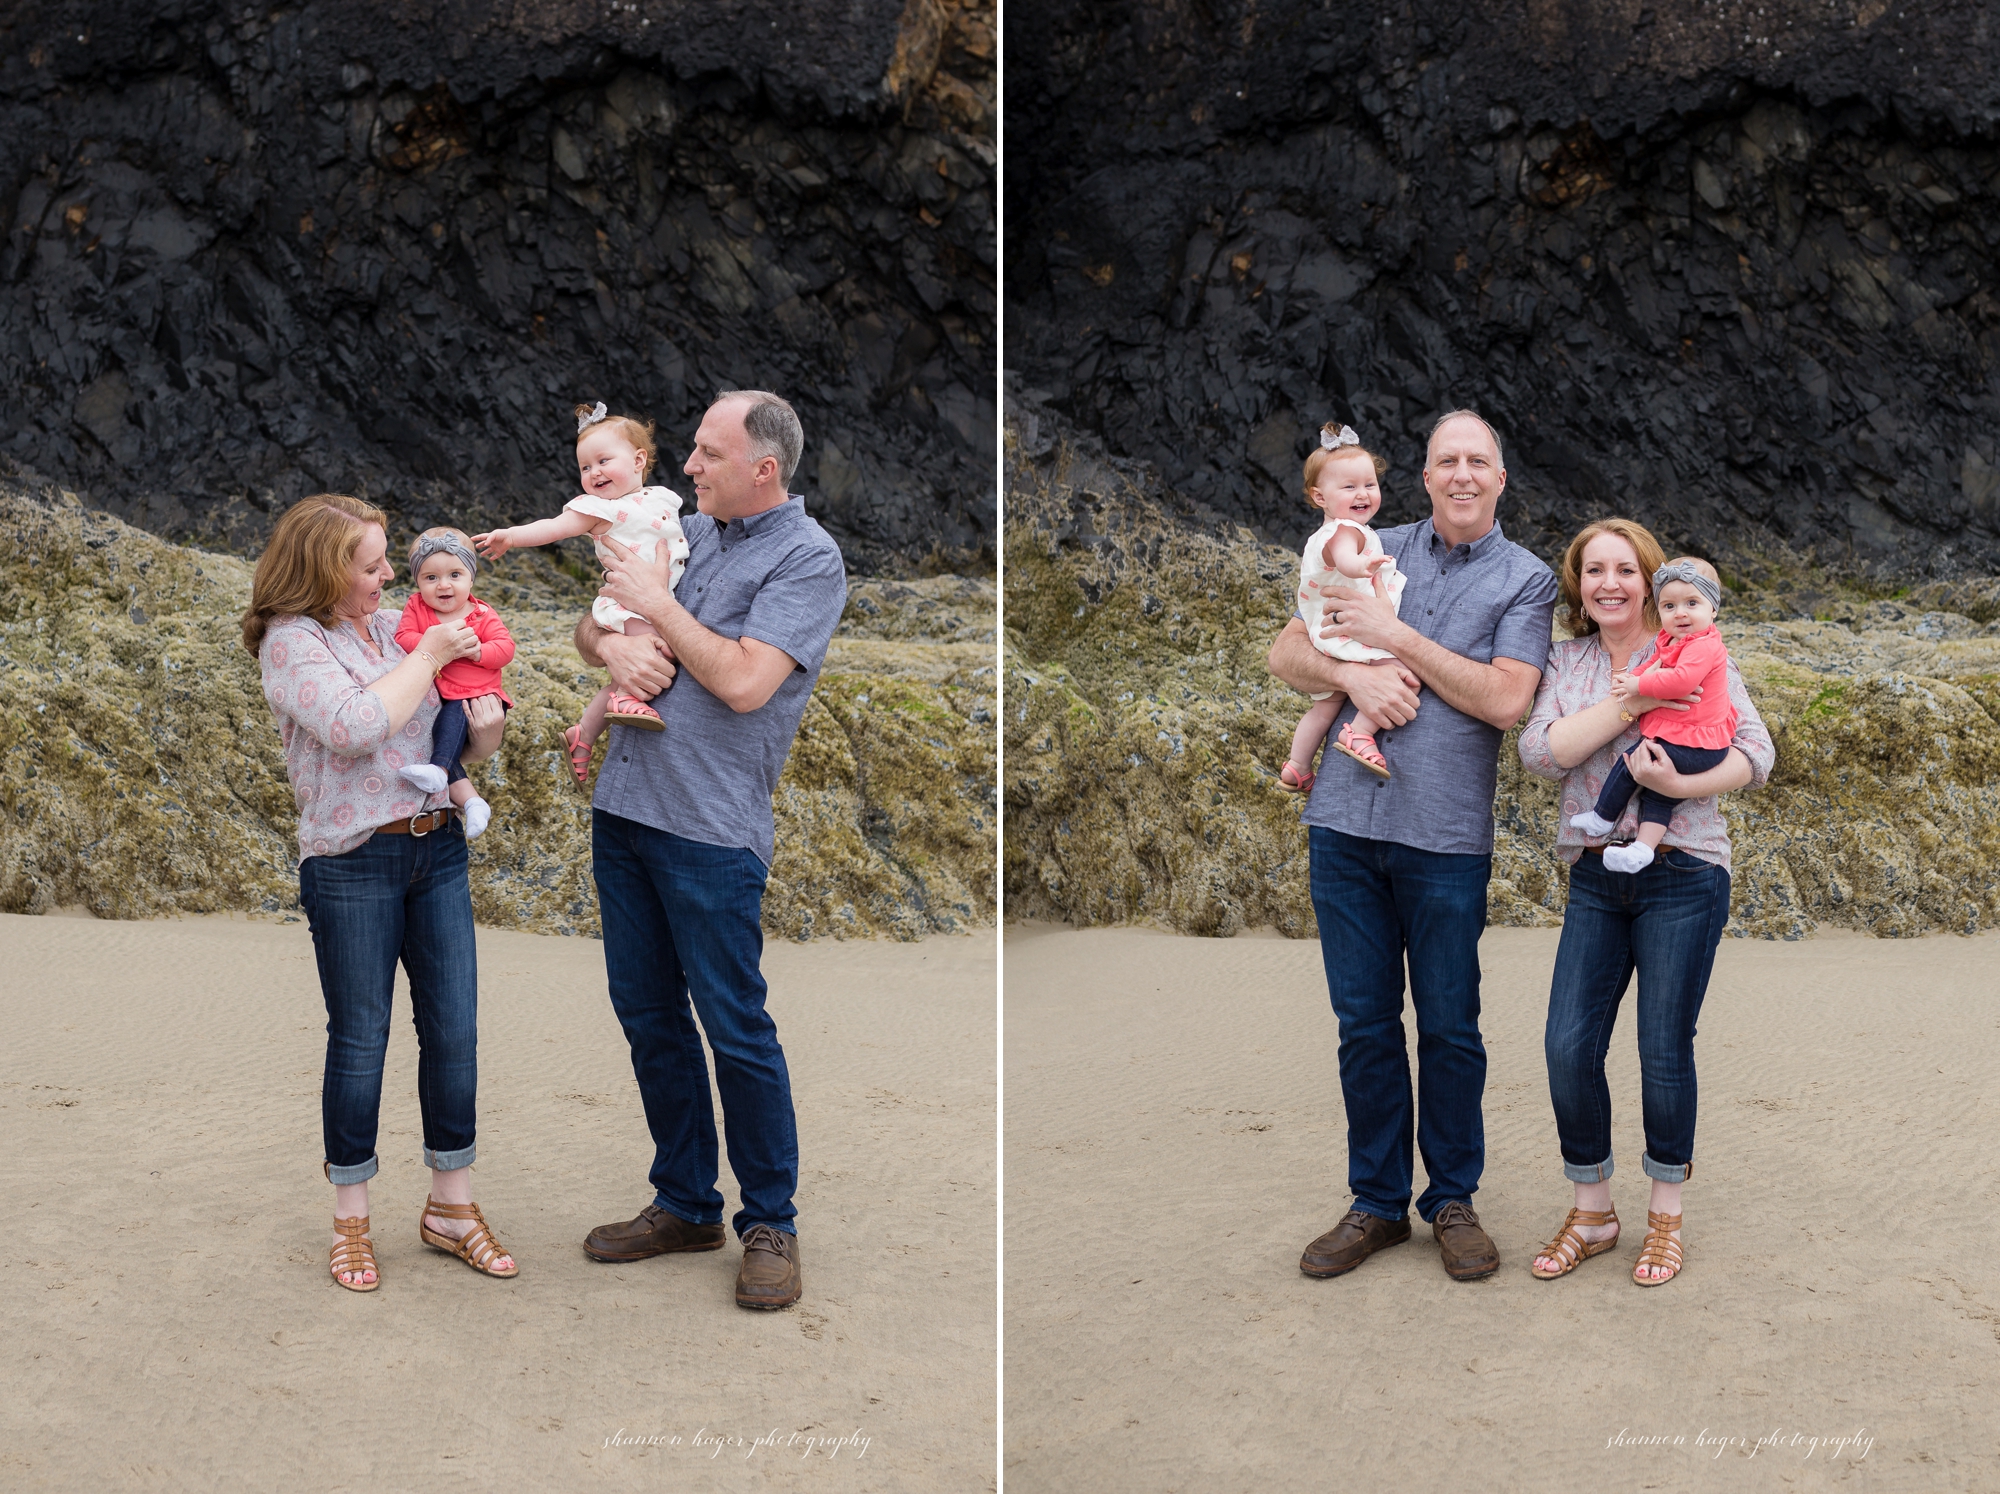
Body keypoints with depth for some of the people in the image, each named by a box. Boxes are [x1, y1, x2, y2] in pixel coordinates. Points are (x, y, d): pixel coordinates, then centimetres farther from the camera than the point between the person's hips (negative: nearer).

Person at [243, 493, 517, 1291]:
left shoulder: (398, 625, 10)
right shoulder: (291, 641, -8)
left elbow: (463, 742, 16)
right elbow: (357, 727, -24)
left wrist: (484, 724, -7)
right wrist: (427, 657, -15)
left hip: (437, 849, 5)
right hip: (351, 861, -5)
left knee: (453, 1029, 6)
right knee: (359, 1040, 3)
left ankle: (450, 1204, 20)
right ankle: (350, 1220, 17)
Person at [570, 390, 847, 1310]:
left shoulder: (807, 558, -8)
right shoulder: (684, 532, 14)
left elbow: (745, 682, -19)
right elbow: (589, 626, 20)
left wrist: (655, 604, -9)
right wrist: (616, 645, -4)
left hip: (710, 827, -7)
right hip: (624, 808, 7)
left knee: (735, 1029, -2)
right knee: (647, 1016, 13)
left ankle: (770, 1224, 11)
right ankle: (685, 1205, 26)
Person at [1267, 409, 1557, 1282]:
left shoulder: (1525, 580, 3)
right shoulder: (1377, 552, 12)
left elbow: (1505, 699, -11)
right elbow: (1286, 654, 10)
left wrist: (1395, 637, -10)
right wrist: (1352, 676, -10)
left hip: (1447, 833, -3)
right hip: (1347, 819, 3)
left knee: (1449, 1027, 5)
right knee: (1364, 1022, 8)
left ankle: (1452, 1200, 20)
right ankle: (1377, 1202, 19)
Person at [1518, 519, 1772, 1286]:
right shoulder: (1567, 662, 9)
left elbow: (1755, 750, -6)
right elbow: (1540, 750, -7)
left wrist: (1681, 785, -22)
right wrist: (1633, 700, -16)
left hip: (1682, 875, -3)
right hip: (1596, 878, 3)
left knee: (1664, 1051, 0)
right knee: (1569, 1048, -3)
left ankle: (1666, 1215, 19)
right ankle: (1592, 1212, 15)